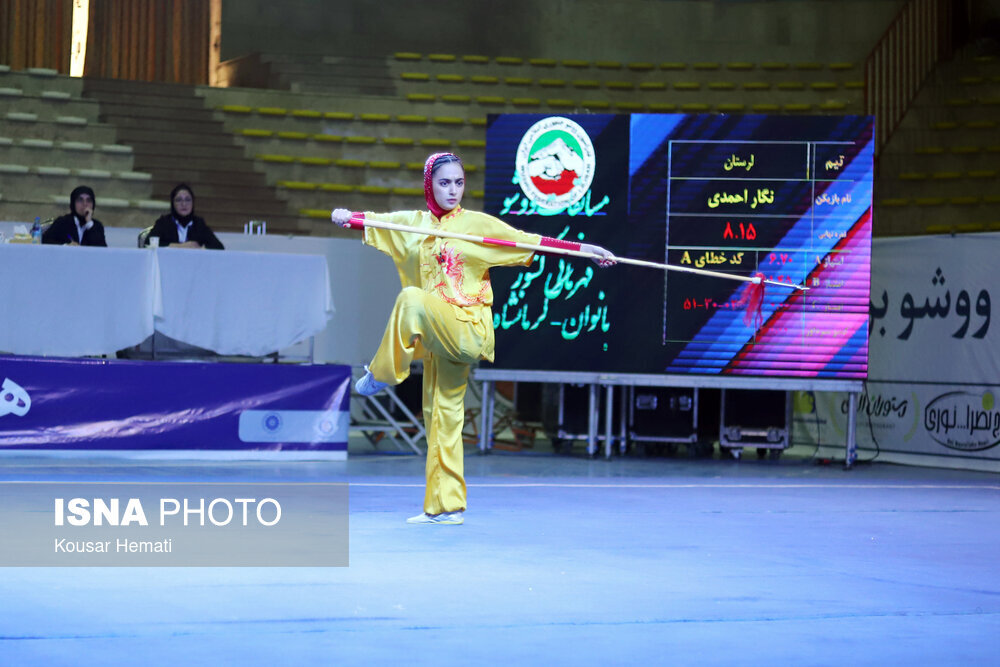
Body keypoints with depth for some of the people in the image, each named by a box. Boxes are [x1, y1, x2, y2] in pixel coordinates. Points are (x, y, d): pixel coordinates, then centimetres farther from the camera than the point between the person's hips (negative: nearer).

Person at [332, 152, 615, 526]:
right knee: (440, 416, 5)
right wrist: (346, 217, -18)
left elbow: (529, 241, -4)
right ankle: (446, 507, 11)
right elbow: (373, 222, 3)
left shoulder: (478, 224, 1)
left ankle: (382, 374, -16)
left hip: (468, 330, -5)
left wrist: (583, 249, -13)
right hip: (436, 336, 5)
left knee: (412, 298, -30)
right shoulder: (412, 224, 13)